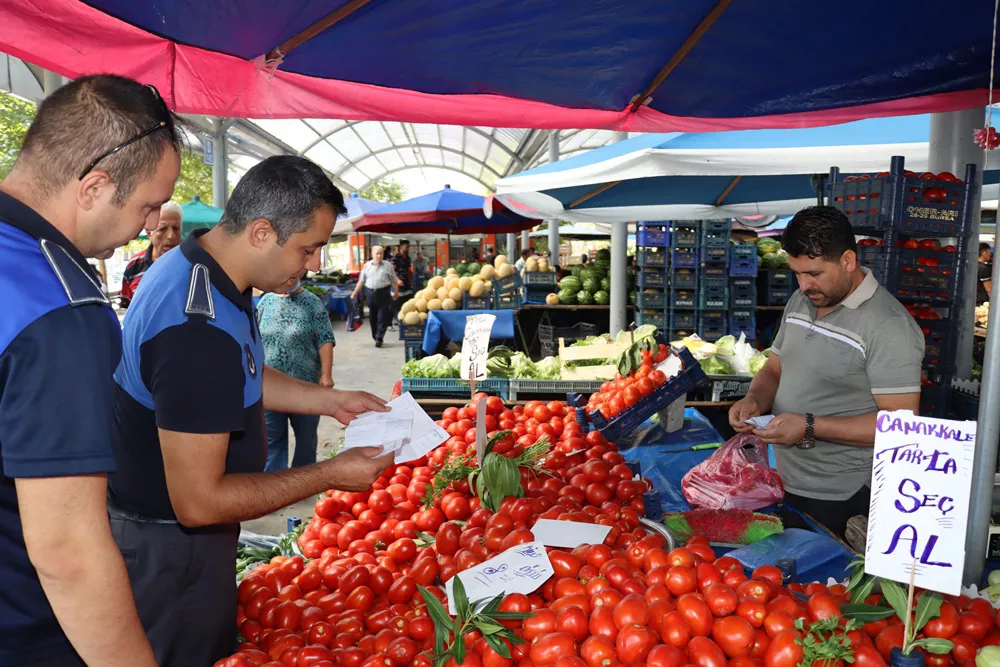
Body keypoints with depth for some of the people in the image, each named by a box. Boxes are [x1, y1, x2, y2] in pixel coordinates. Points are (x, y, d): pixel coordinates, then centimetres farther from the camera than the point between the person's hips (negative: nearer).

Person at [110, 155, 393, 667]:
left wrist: (331, 401, 3)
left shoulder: (194, 264, -2)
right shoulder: (198, 332, -35)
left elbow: (242, 377, 12)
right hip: (169, 545, -9)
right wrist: (329, 476, -23)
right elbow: (198, 501, -30)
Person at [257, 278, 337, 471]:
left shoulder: (312, 302, -2)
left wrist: (326, 374, -15)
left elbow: (325, 340, -7)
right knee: (272, 438, 3)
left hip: (305, 383, -2)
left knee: (307, 435, 11)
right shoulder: (266, 301, 7)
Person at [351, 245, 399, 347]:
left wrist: (396, 292, 7)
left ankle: (379, 338, -4)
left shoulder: (387, 265, 2)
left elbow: (394, 280, 7)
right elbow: (361, 280, 12)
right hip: (370, 292, 3)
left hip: (383, 293, -3)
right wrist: (355, 292, 8)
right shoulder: (367, 266, 8)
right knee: (372, 317, 9)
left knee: (382, 317, -6)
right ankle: (375, 337, 21)